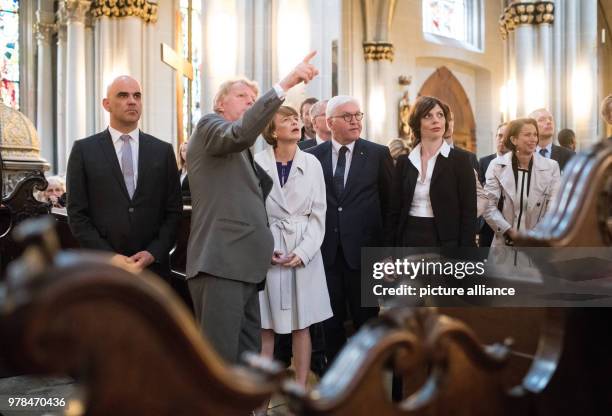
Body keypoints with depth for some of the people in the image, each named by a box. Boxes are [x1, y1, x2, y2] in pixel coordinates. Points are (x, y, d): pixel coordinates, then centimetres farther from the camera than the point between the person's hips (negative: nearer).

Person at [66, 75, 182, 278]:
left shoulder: (163, 151, 10)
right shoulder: (84, 150, 5)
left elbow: (173, 211, 8)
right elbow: (76, 214, 1)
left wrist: (153, 253, -6)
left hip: (153, 266, 2)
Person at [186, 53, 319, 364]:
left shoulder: (238, 150, 26)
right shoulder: (209, 126, 0)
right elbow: (240, 134, -24)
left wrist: (260, 247, 15)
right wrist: (284, 85, -28)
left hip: (241, 264, 10)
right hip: (219, 263, -10)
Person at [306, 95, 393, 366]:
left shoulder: (378, 154, 0)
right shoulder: (312, 156, 2)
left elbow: (390, 200, 4)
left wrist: (385, 243, 3)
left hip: (363, 250, -1)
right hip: (326, 250, 1)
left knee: (366, 320, 8)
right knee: (331, 321, 11)